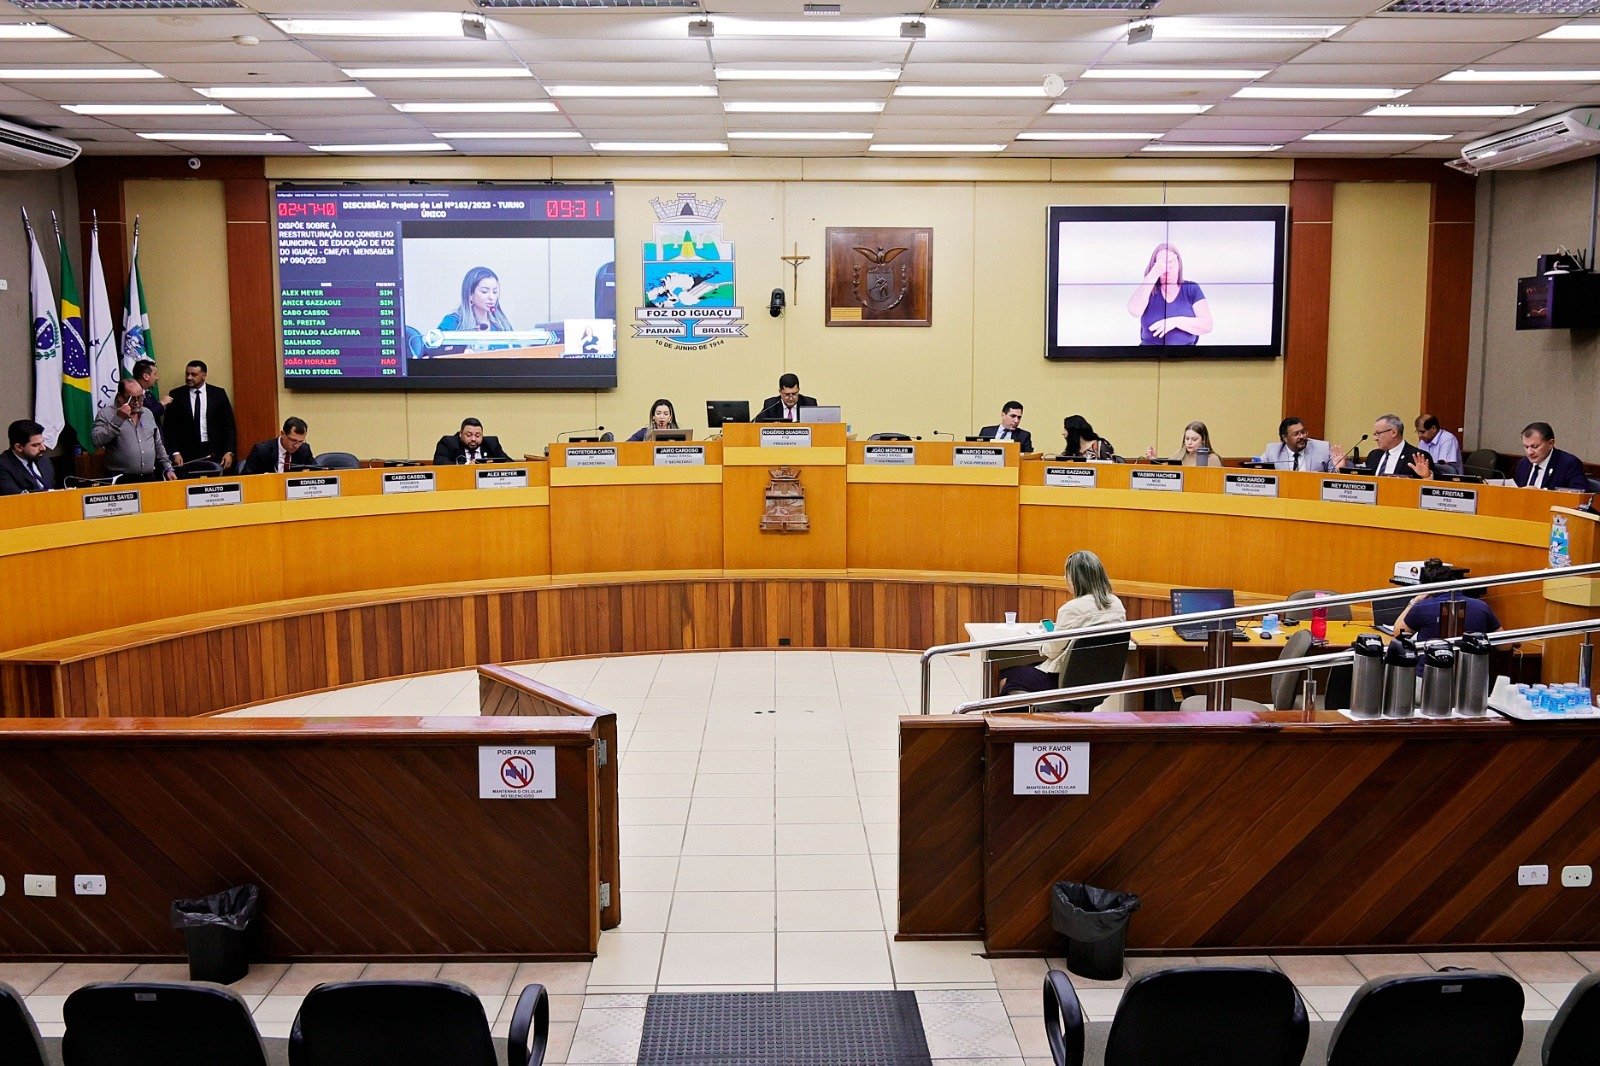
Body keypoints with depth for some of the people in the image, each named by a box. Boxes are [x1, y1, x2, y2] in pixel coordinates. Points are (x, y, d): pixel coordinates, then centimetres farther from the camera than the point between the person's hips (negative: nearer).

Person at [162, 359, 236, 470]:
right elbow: (169, 427, 4)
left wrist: (229, 452, -3)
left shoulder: (218, 393, 5)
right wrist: (175, 452, -7)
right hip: (187, 454, 0)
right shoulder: (176, 395, 5)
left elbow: (228, 424, 5)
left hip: (214, 453, 0)